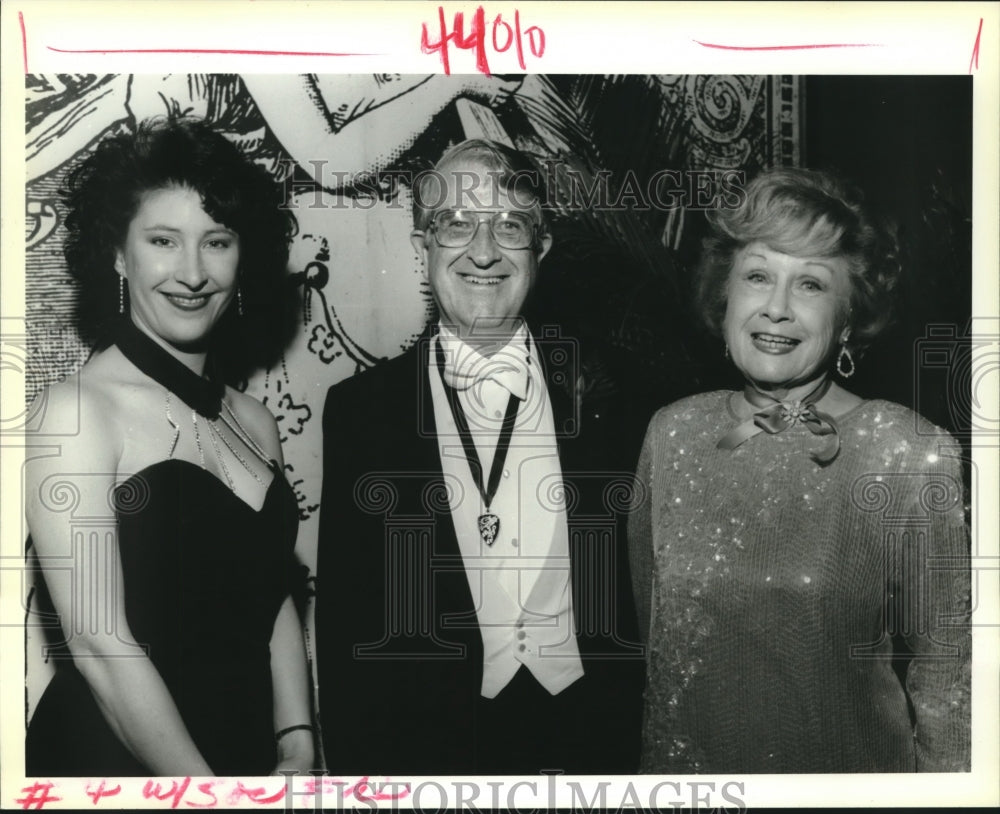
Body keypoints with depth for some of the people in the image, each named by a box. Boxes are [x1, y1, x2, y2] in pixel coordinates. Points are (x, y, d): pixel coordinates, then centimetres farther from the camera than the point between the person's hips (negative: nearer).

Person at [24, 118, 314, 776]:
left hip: (250, 749, 5)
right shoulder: (75, 411, -15)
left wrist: (297, 747, -6)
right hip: (111, 752, -5)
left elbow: (276, 604, 4)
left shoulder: (257, 424, 2)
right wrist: (201, 783, -16)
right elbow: (100, 644, -18)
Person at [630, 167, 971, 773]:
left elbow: (945, 670, -9)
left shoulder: (915, 456, -17)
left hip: (849, 764, -2)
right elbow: (654, 623, 4)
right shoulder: (672, 433, -7)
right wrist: (660, 755, 6)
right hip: (685, 761, 3)